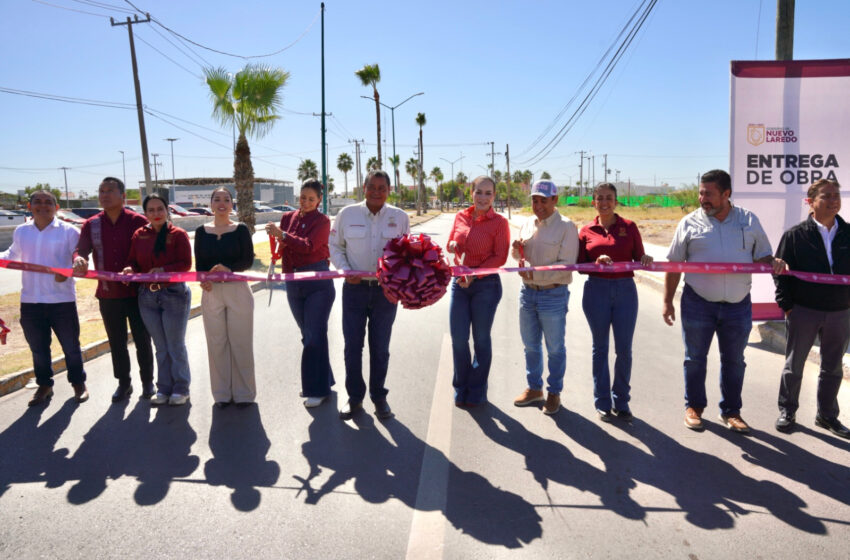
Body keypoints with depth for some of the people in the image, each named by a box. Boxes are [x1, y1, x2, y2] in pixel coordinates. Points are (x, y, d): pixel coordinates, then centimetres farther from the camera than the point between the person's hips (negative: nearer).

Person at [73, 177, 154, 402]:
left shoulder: (138, 221, -5)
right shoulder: (91, 225, 4)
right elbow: (81, 250, -5)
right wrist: (79, 260, -29)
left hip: (137, 292, -3)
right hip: (108, 295, 3)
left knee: (142, 340, 8)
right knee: (116, 342, 13)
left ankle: (147, 381, 23)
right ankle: (123, 383, 27)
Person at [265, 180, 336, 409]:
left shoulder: (322, 221, -6)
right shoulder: (288, 217, 10)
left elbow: (309, 245, -21)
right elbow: (284, 248, 12)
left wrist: (282, 235, -29)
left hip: (318, 283, -5)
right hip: (294, 284, 5)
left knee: (315, 336, -6)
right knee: (307, 335, 14)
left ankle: (318, 389, 3)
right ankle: (314, 382, 27)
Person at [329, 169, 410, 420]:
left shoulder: (400, 217, 1)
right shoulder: (347, 214, -1)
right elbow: (335, 246, 7)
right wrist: (345, 270, -8)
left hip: (386, 290, 0)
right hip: (355, 288, 0)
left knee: (380, 347, 9)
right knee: (352, 345, 5)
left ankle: (379, 397, 25)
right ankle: (355, 397, 21)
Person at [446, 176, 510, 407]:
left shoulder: (499, 222, -6)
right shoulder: (461, 217, 6)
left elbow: (500, 257, -8)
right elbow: (451, 244, 18)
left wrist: (474, 274, -17)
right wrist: (452, 246, -7)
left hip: (486, 284, -3)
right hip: (459, 282, 4)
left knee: (481, 339, 8)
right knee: (458, 338, 4)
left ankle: (477, 392, 25)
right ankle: (461, 389, 24)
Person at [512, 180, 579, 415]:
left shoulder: (566, 226, -11)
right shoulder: (528, 224, 8)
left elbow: (566, 265, -17)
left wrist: (536, 274, -25)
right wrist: (516, 250, -3)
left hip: (553, 294, -6)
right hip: (528, 291, 6)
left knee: (555, 348, 8)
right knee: (530, 345, 16)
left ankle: (554, 393, 23)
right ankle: (534, 388, 33)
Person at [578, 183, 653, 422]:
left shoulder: (629, 227, 4)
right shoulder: (586, 231, 5)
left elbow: (639, 259, 5)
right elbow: (580, 265, 3)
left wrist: (646, 259, -17)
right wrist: (596, 263, -16)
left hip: (625, 290, 0)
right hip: (596, 290, 0)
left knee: (624, 349, 2)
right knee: (600, 347, 8)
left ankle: (621, 402, 18)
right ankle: (603, 403, 19)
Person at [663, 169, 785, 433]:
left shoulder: (749, 221, 4)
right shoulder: (690, 223, -1)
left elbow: (762, 256, 10)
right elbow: (674, 265, 2)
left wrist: (774, 263, -15)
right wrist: (667, 302, -1)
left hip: (738, 305, 2)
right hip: (698, 304, -1)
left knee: (734, 361, 12)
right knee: (695, 358, 8)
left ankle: (730, 411, 27)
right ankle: (694, 407, 25)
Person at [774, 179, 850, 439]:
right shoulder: (795, 235, -6)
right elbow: (780, 271, -4)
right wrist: (786, 306, -8)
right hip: (803, 311, -3)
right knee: (794, 366, 9)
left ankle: (827, 415, 29)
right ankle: (787, 412, 24)